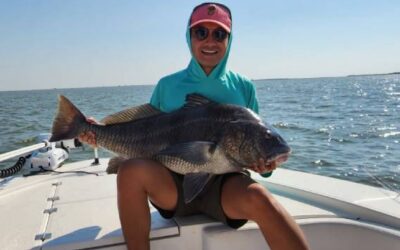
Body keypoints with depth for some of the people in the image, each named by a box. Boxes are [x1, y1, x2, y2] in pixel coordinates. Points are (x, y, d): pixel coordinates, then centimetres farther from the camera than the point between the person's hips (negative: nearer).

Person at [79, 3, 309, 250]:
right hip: (173, 183, 2)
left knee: (256, 197, -35)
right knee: (132, 170, -29)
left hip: (224, 183, -1)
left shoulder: (244, 87, 6)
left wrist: (264, 164, -12)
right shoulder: (167, 85, 6)